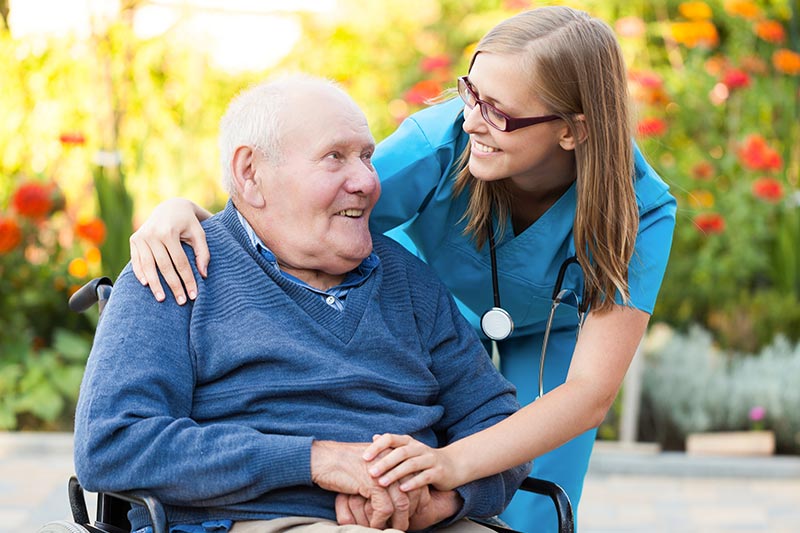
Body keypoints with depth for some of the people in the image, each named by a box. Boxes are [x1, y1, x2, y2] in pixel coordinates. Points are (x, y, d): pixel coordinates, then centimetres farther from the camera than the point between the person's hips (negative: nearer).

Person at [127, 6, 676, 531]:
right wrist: (183, 210, -54)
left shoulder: (640, 212, -34)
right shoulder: (439, 143, -35)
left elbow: (592, 390, -42)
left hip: (547, 340, 0)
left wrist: (449, 464, -58)